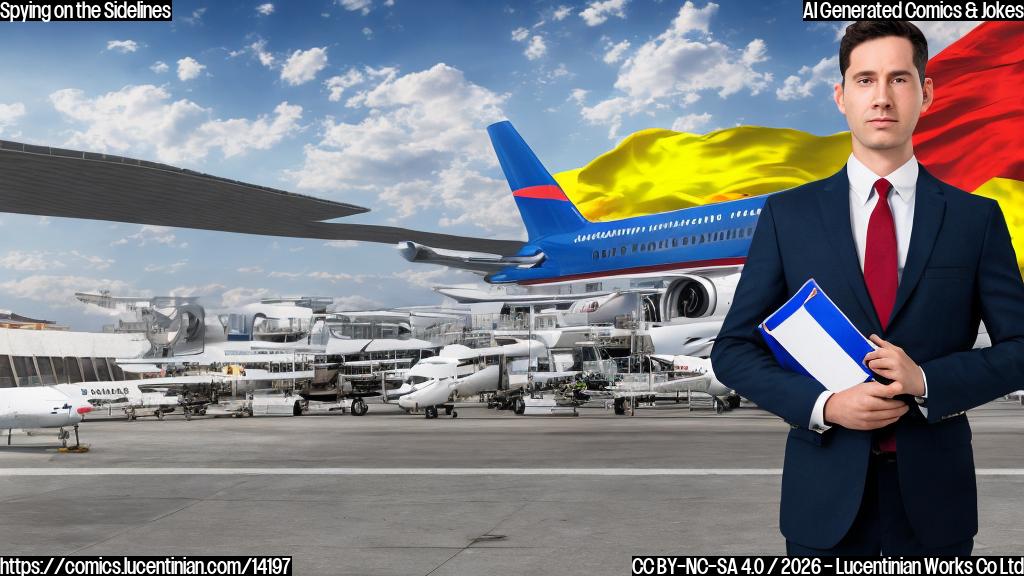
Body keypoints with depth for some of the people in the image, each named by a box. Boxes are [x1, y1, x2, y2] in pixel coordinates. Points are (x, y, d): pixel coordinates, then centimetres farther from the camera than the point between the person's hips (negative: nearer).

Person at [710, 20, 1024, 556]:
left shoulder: (976, 218, 1)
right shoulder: (788, 214, -1)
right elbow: (733, 350, 0)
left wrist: (927, 382, -15)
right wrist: (824, 404, -15)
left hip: (934, 496, 1)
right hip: (825, 497, 0)